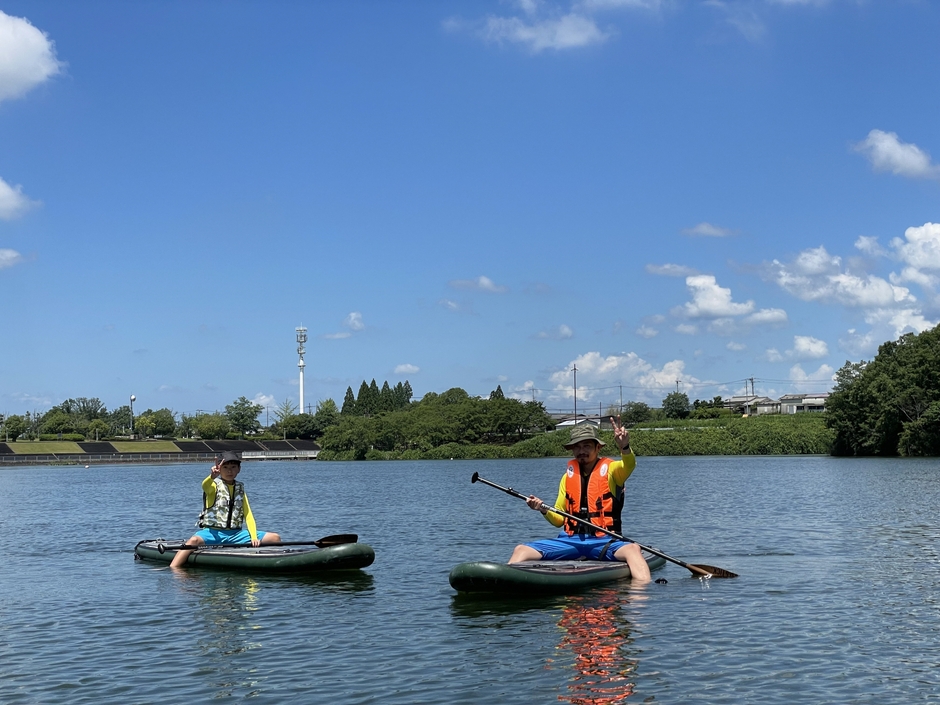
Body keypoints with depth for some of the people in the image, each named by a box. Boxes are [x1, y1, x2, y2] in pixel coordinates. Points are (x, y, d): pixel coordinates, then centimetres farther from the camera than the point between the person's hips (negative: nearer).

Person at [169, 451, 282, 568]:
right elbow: (205, 486, -23)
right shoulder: (214, 485, 3)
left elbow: (248, 515, 9)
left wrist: (254, 537, -8)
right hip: (213, 533, -4)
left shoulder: (240, 489, 16)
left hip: (235, 534, 4)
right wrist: (212, 476, -48)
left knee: (275, 537, -8)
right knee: (194, 540, -38)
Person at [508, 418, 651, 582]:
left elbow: (629, 464, -20)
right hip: (570, 540, 4)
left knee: (632, 549, -35)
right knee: (521, 550, -14)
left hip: (603, 541, -3)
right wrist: (544, 509, -6)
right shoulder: (568, 476, 16)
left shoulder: (611, 470, 5)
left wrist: (625, 447, -42)